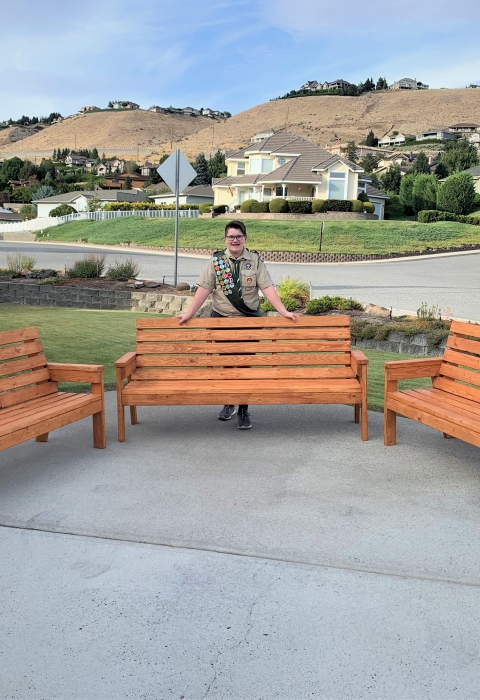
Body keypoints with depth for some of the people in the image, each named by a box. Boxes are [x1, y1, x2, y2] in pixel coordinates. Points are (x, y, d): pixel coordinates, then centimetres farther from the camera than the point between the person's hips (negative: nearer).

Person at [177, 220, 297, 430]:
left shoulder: (256, 261, 0)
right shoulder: (216, 260, 1)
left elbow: (267, 288, -6)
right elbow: (204, 289, -2)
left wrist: (284, 311, -16)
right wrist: (189, 313, -8)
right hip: (222, 319, 1)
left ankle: (243, 411, 10)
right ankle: (229, 403, 29)